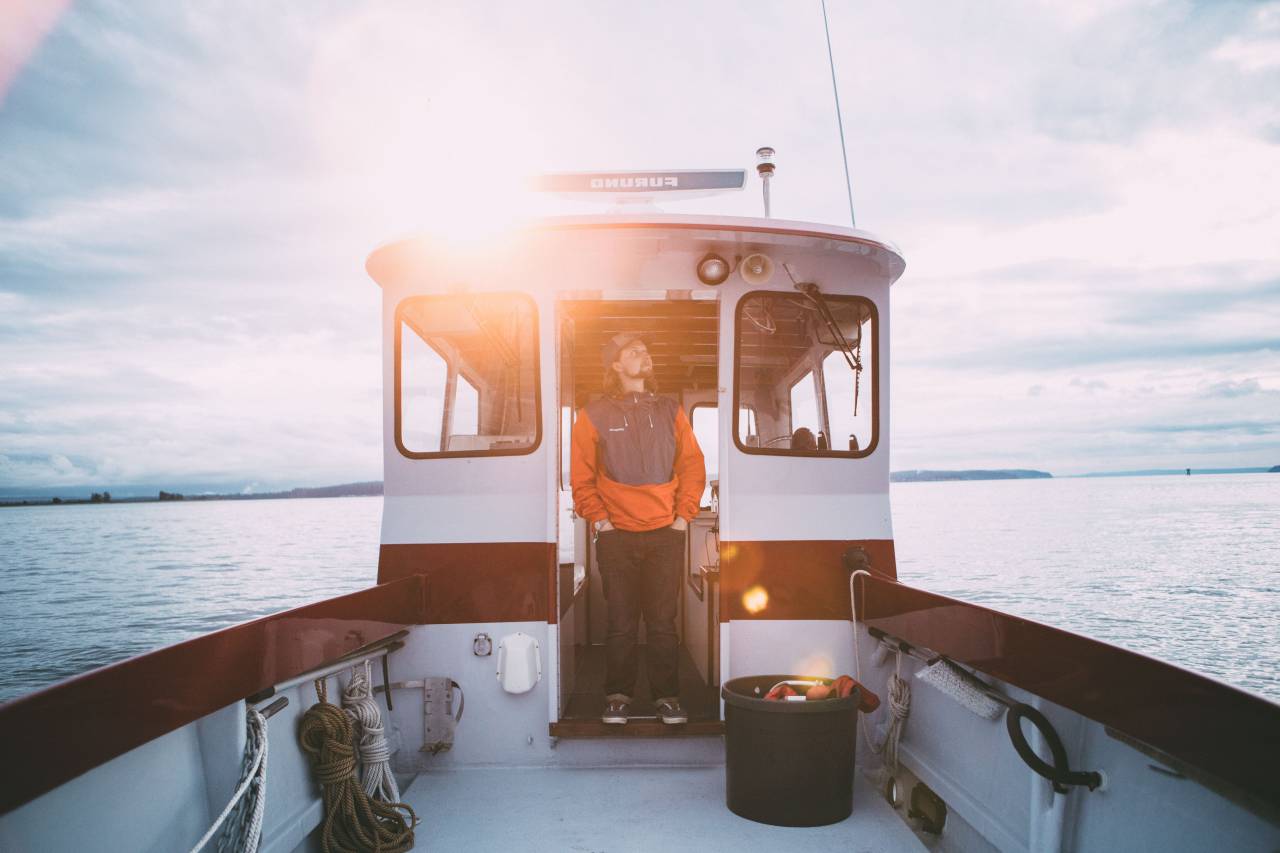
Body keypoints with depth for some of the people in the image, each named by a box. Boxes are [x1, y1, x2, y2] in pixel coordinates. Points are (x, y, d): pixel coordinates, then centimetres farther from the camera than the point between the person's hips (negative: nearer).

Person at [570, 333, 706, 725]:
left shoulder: (670, 411, 10)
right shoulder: (594, 415, 4)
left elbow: (692, 467, 9)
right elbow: (581, 476, 4)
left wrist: (683, 516, 1)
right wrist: (598, 520, -4)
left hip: (666, 534, 1)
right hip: (616, 536, -1)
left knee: (663, 621, 4)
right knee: (621, 622, 4)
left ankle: (667, 696, 14)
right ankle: (618, 696, 16)